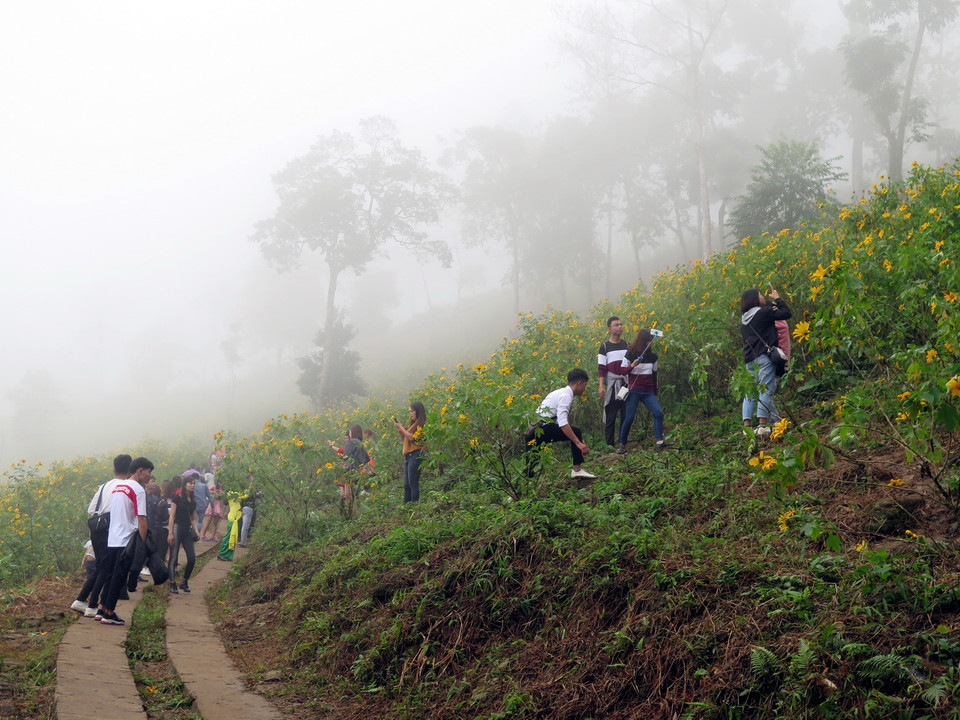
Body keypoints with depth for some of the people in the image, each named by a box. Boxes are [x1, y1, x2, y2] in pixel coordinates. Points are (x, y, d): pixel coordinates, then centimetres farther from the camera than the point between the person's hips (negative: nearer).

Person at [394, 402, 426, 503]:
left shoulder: (420, 425, -8)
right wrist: (399, 429, 9)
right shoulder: (413, 424, 20)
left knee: (413, 483, -10)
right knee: (406, 485, 8)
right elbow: (405, 438, 23)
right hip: (408, 456, 9)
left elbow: (412, 437, -17)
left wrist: (401, 428, -8)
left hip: (415, 455, -9)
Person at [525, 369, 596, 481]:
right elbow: (562, 423, -21)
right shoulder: (566, 396, -8)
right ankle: (577, 470, -11)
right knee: (576, 432, -11)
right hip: (541, 428, -10)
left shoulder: (561, 393, 23)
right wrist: (578, 443, -21)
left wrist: (579, 441, 30)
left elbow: (564, 423, 31)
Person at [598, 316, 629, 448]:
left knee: (626, 415, 2)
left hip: (626, 384, 3)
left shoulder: (626, 345, 11)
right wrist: (601, 386, -13)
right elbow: (601, 368, -3)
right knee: (610, 416, -3)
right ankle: (609, 444, 1)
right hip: (612, 385, -3)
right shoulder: (605, 347, -1)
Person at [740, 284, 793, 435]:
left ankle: (747, 425, -2)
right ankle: (762, 424, -16)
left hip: (749, 359, 7)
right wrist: (777, 299, 14)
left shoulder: (744, 320, 17)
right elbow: (787, 314, -2)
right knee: (766, 390, -8)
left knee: (750, 392, 6)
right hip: (764, 357, -7)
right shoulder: (764, 312, -3)